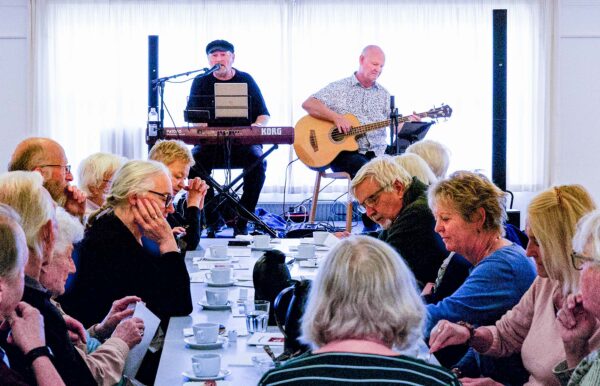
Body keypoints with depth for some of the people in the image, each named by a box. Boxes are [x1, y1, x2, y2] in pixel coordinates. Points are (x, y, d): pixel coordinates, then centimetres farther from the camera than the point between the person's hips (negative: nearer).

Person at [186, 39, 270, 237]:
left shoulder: (246, 80, 10)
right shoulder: (201, 83, 11)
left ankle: (242, 221, -21)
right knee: (195, 161, -32)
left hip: (243, 142, 0)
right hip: (210, 142, 0)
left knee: (257, 161, -33)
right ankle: (212, 219, -18)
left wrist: (258, 124, -11)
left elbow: (264, 114, 12)